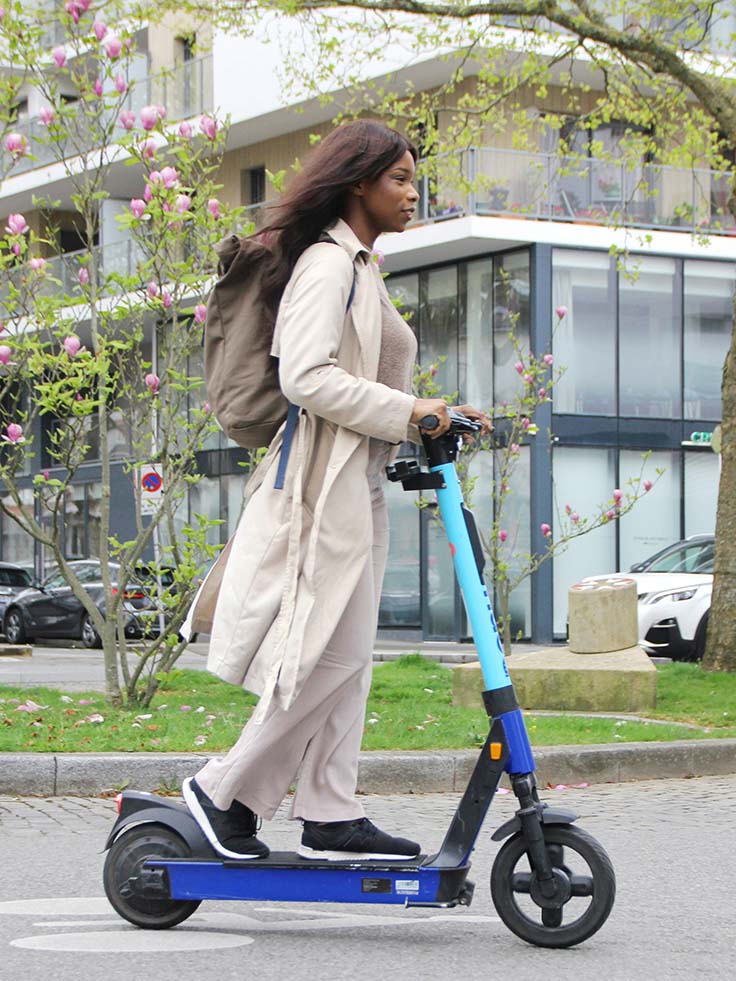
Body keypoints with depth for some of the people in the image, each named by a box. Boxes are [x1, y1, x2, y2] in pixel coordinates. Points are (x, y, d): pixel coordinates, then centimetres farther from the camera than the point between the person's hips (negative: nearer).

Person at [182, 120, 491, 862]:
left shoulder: (359, 269, 21)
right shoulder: (326, 264, -11)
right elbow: (305, 376, -22)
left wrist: (439, 418, 14)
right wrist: (407, 412, -21)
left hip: (359, 485, 10)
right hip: (325, 484, -10)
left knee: (347, 658, 7)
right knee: (330, 652, -11)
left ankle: (329, 816, 8)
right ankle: (223, 791, -2)